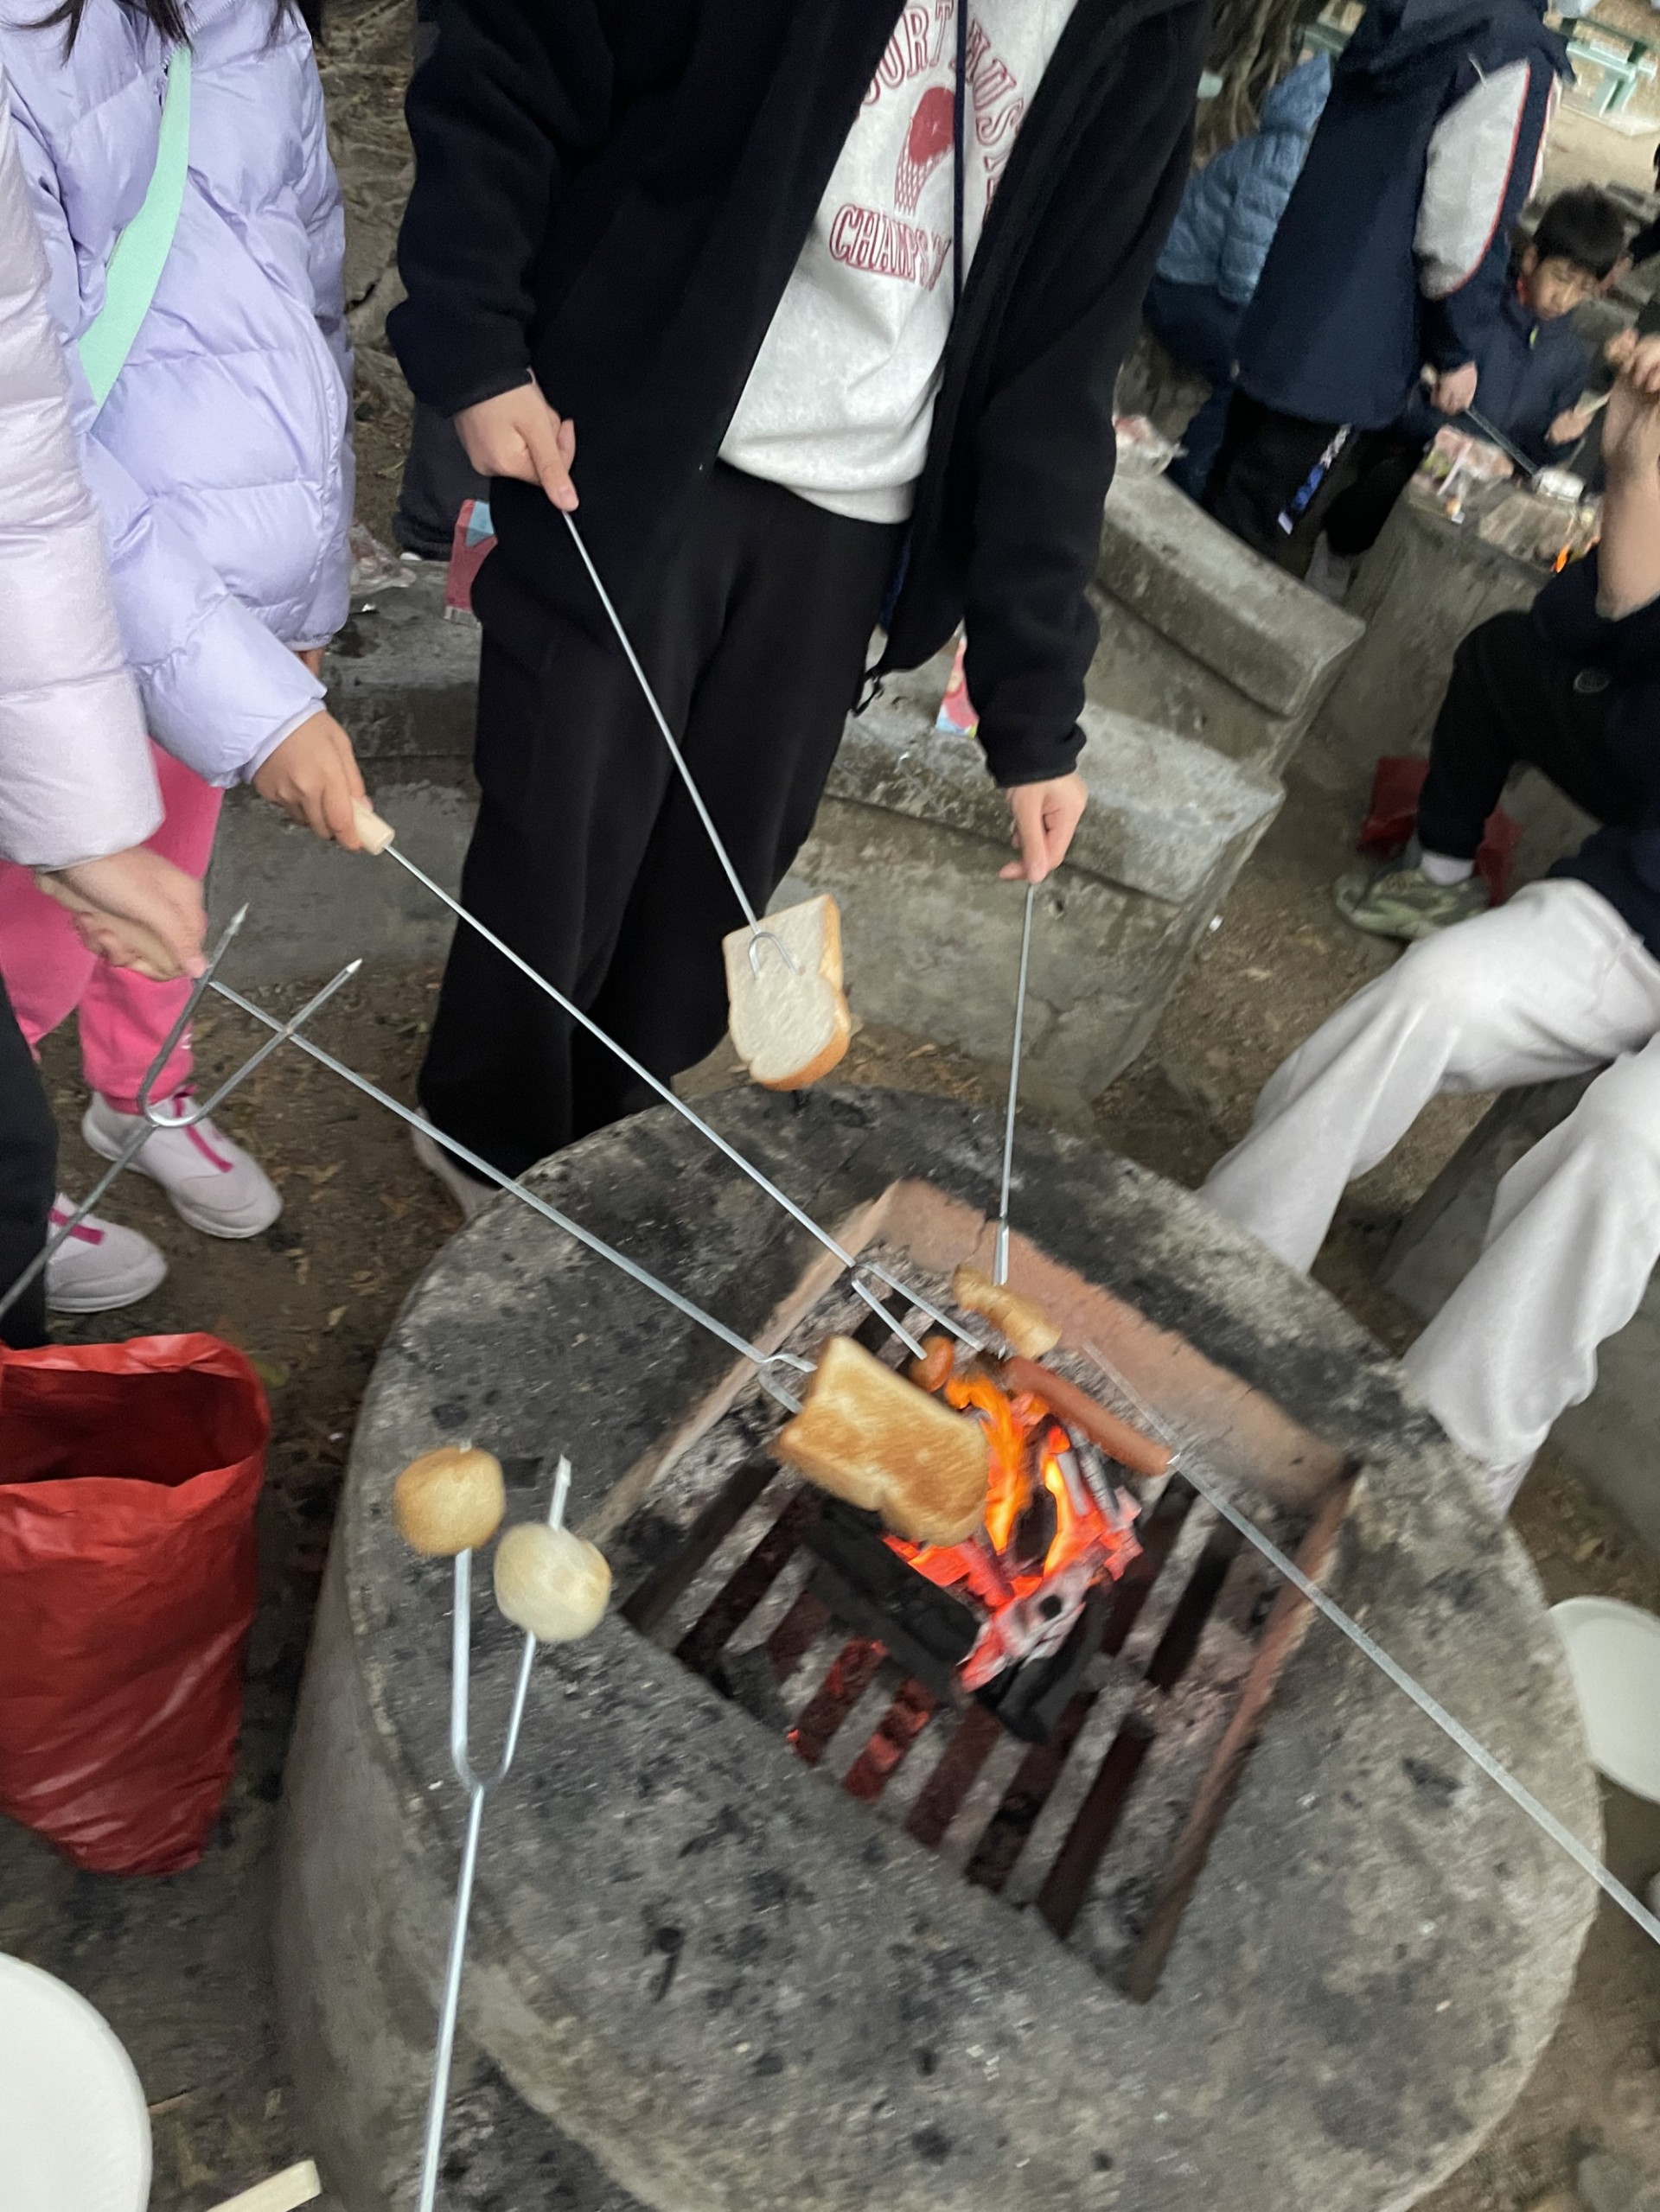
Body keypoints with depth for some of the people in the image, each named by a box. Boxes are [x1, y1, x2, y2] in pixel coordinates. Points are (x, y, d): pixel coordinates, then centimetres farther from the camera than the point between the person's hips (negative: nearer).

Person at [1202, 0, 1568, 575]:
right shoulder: (1518, 60, -12)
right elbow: (1464, 235, -17)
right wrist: (1458, 352, -3)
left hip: (1281, 313, 8)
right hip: (1356, 352, -8)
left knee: (1227, 497, 15)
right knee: (1264, 543, -1)